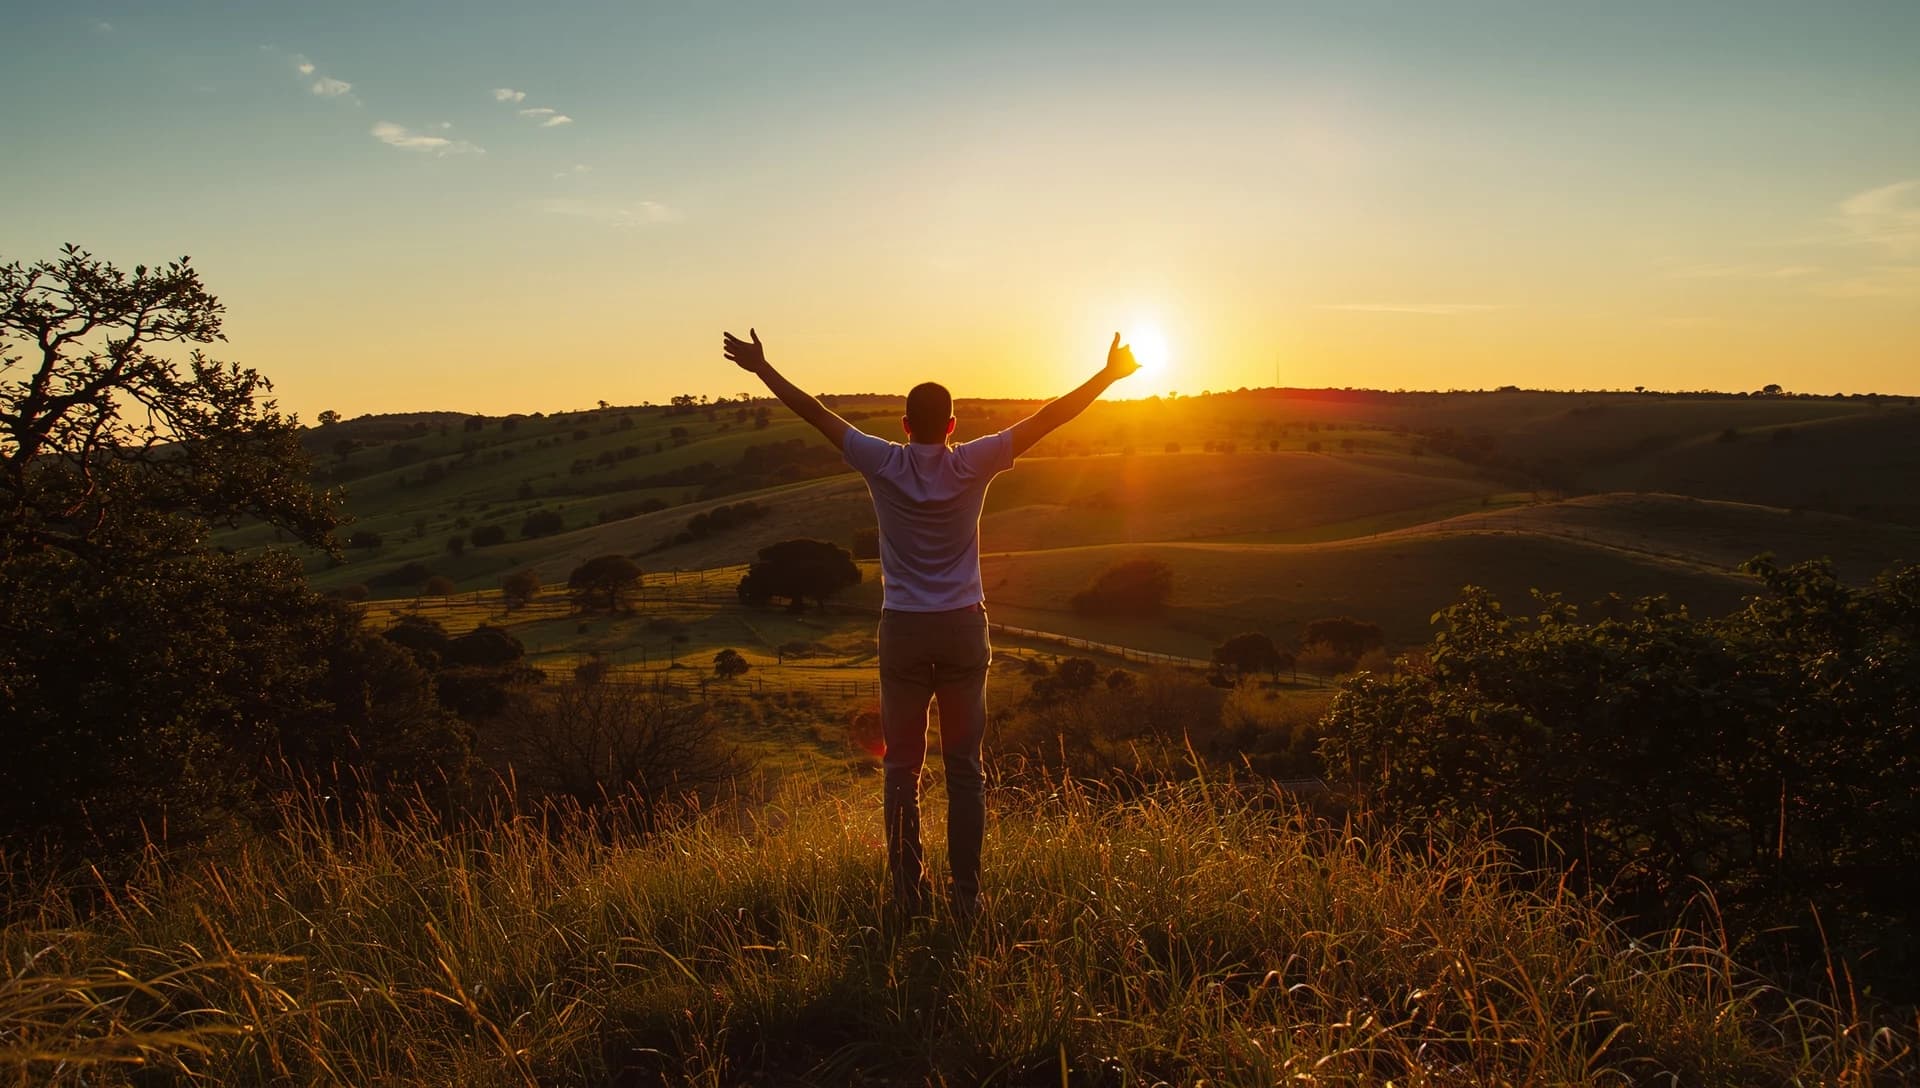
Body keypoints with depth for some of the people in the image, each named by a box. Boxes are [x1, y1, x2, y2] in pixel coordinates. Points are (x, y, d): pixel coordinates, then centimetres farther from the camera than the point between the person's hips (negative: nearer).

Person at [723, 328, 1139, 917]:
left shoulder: (884, 464, -3)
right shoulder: (972, 465, -4)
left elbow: (815, 413, 3)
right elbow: (1046, 418, -1)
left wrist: (761, 367, 13)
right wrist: (1107, 375, 6)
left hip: (902, 630, 0)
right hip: (963, 627, 0)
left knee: (902, 767, 9)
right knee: (965, 767, 6)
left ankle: (907, 890, 12)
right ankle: (966, 891, 10)